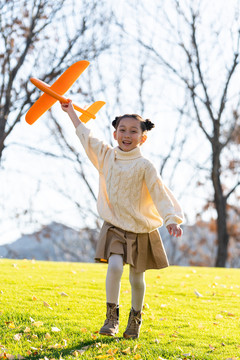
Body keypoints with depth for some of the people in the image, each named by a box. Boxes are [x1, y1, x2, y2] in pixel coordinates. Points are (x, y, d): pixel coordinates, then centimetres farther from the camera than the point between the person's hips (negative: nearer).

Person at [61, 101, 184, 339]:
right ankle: (111, 316, -6)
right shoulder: (106, 156, 0)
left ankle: (135, 319, 30)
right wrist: (71, 112, 22)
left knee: (136, 277, 7)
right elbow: (86, 136, 14)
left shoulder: (144, 166, -12)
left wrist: (171, 219, -32)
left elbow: (160, 192, -18)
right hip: (115, 226, 2)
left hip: (141, 229, -2)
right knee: (114, 266, -20)